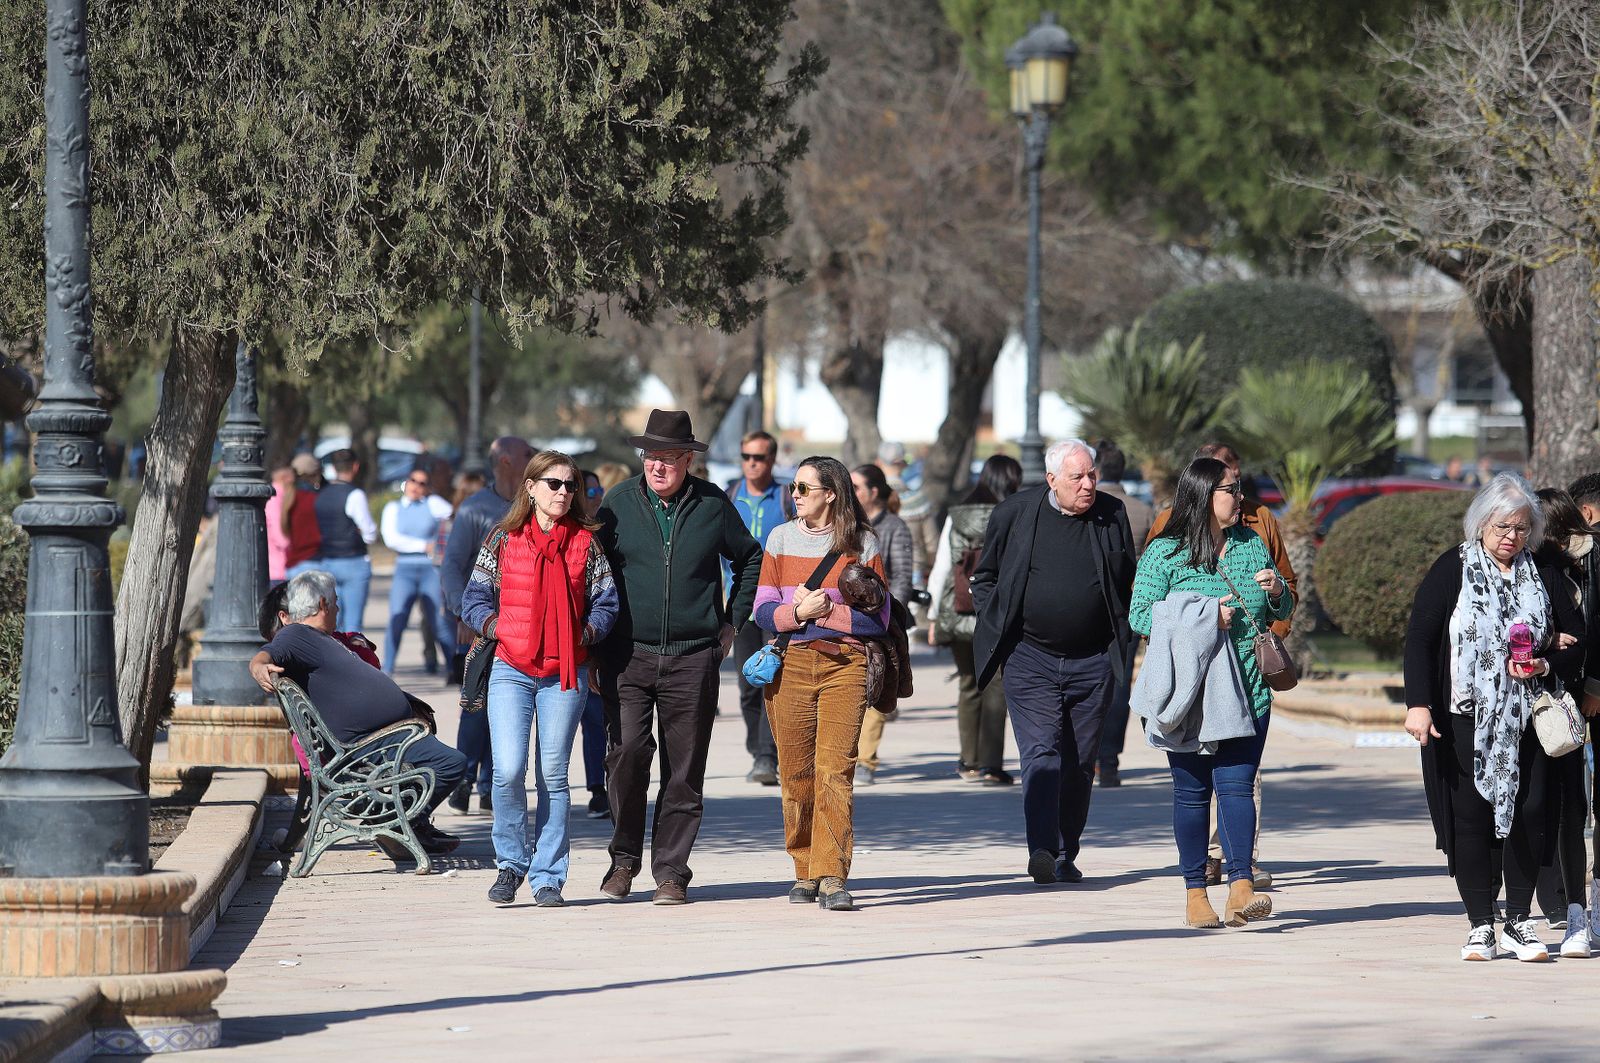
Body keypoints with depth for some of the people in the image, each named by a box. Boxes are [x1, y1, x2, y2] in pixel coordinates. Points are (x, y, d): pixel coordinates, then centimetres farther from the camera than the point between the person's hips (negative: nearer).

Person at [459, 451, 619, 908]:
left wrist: (585, 631, -9)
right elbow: (474, 599, 9)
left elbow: (606, 604, 7)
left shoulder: (586, 543, 6)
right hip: (511, 670, -1)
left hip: (566, 673, 1)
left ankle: (547, 876, 9)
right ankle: (511, 863, 8)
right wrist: (497, 627, -8)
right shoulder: (503, 540, 5)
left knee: (553, 775, 2)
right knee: (508, 771, -12)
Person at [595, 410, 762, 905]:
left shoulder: (712, 505, 4)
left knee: (684, 770, 2)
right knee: (627, 752, -14)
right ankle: (624, 856, 3)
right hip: (628, 655, -1)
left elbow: (750, 558, 20)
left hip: (693, 658, 1)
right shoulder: (619, 502, 3)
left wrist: (733, 621, 14)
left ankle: (670, 871, 10)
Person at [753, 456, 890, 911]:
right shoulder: (781, 539, 10)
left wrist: (825, 611, -9)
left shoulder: (863, 544, 3)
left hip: (845, 665, -2)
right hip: (790, 664, 2)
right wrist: (797, 612, -13)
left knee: (835, 769, -12)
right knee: (796, 772, 2)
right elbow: (763, 610, 6)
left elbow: (878, 619, 0)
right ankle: (804, 872, 14)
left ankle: (832, 877, -14)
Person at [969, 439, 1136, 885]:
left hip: (1092, 663, 2)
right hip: (1030, 660, -2)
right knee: (1041, 755, -15)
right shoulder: (1015, 513, -2)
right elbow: (984, 577, 11)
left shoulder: (1112, 516, 3)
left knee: (1080, 764, 8)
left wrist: (1120, 639, 9)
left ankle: (1066, 856, 19)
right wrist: (996, 630, 2)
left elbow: (1127, 582, 16)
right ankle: (1042, 850, -26)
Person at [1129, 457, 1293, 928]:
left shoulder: (1251, 545, 12)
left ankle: (1241, 888, -17)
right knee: (1192, 792, 4)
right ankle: (1196, 894, 11)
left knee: (1237, 786, -9)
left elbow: (1280, 613, 20)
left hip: (1247, 693, 2)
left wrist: (1276, 591, -3)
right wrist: (1203, 619, -16)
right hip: (1187, 694, -2)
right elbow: (1140, 615, -7)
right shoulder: (1165, 552, -1)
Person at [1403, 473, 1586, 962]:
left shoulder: (1543, 576, 9)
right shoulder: (1452, 570, 0)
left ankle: (1519, 921, 8)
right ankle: (1481, 925, 5)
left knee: (1529, 814, -3)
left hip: (1525, 719, 2)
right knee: (1471, 817, -2)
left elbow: (1576, 641, 13)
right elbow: (1419, 637, -5)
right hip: (1464, 719, -2)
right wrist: (1418, 703, -15)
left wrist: (1546, 665, -9)